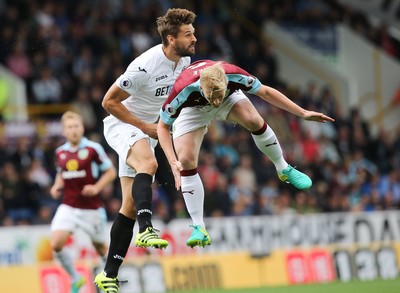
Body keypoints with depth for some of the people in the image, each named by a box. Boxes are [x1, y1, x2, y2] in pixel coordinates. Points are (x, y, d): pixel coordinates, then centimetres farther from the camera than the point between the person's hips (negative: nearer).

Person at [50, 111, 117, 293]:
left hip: (91, 208, -3)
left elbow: (111, 172, -3)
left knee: (101, 248, 10)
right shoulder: (60, 152, 5)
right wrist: (57, 186, 4)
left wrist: (96, 187, -17)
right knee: (56, 244, -16)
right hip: (68, 207, 3)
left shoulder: (93, 149, -8)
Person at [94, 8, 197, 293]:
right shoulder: (145, 66, -26)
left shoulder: (185, 60, -1)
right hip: (121, 125, -7)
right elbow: (109, 102, -18)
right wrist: (145, 126, -18)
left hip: (148, 131, 7)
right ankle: (146, 229, -51)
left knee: (130, 207, 4)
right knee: (148, 163, -40)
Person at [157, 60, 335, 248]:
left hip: (230, 97, 1)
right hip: (192, 109, -1)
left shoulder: (233, 74, -38)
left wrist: (303, 113, -17)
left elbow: (265, 92, -19)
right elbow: (163, 126, -25)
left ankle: (284, 169, 1)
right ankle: (199, 229, -10)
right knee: (186, 161, -19)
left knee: (254, 121, -27)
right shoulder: (183, 90, -42)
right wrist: (173, 162, -37)